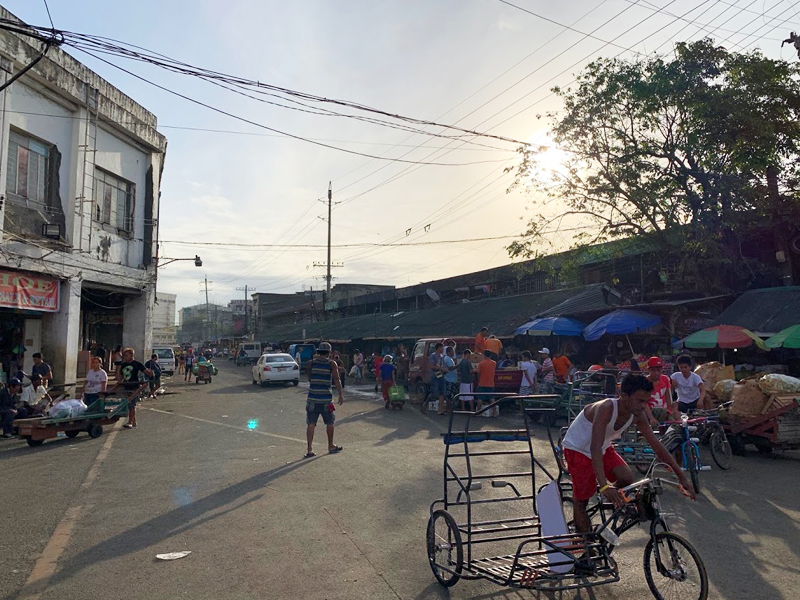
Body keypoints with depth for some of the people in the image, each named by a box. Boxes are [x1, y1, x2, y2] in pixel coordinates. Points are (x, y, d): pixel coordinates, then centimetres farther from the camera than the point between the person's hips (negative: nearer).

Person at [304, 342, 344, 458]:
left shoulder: (311, 362, 3)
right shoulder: (331, 364, -2)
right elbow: (336, 380, -9)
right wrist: (341, 395, -6)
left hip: (312, 398, 2)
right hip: (326, 399, -1)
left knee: (310, 424, 3)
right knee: (329, 423, 15)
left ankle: (310, 450, -1)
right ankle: (331, 446, 27)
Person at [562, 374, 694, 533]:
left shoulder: (637, 415, -14)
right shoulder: (606, 408, -37)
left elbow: (657, 445, -5)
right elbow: (595, 448, -44)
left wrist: (681, 476, -6)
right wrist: (603, 485, -53)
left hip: (604, 448, 6)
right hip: (577, 448, -6)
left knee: (627, 478, -15)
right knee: (581, 500, -5)